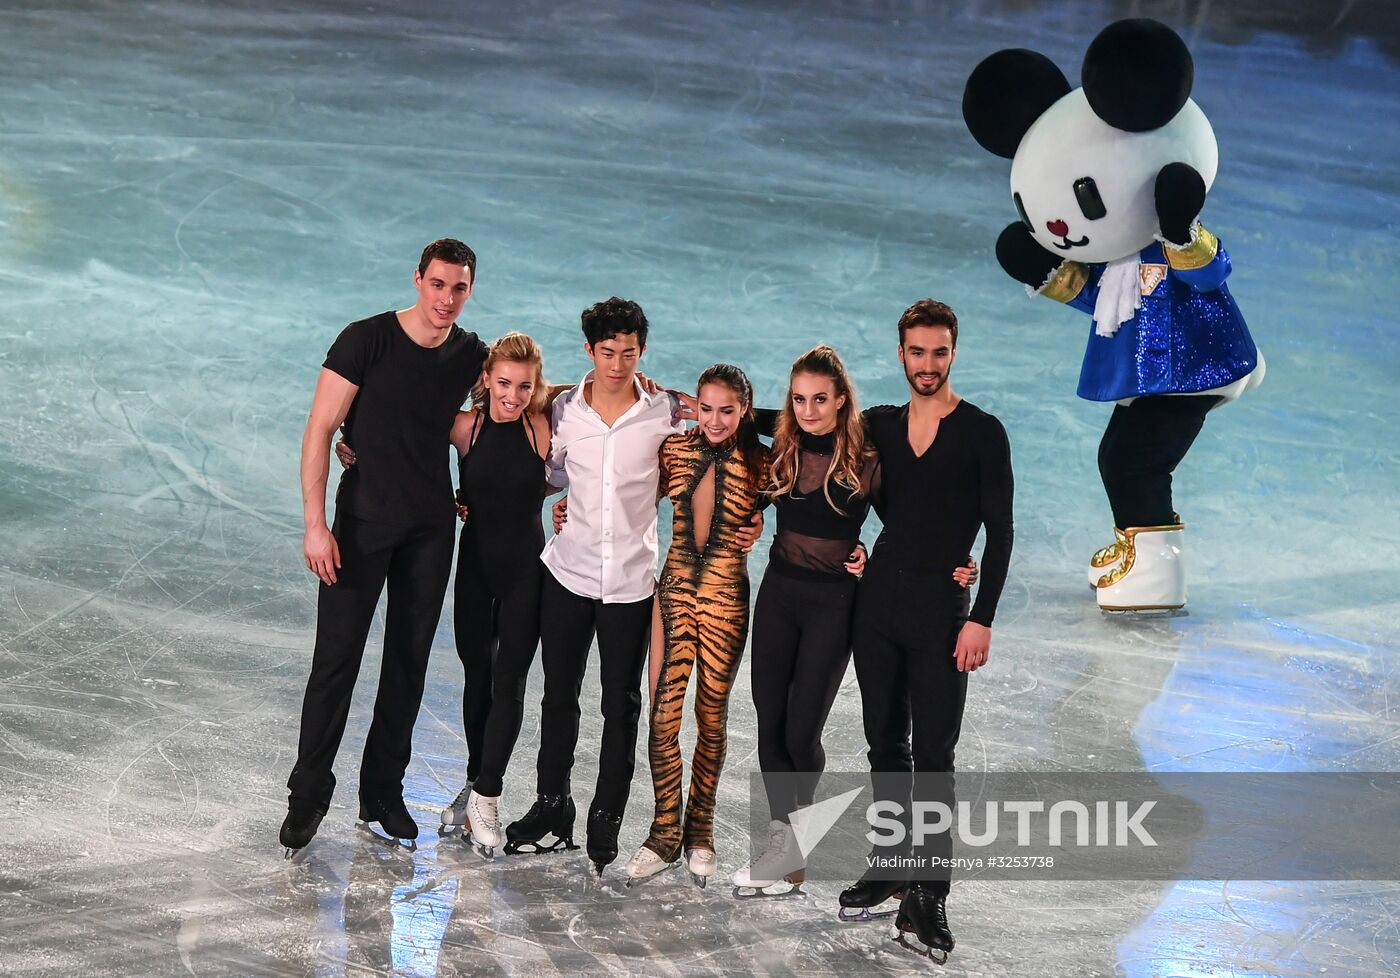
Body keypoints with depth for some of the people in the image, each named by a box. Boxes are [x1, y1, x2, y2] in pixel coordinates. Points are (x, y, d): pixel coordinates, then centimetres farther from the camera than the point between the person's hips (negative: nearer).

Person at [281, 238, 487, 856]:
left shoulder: (472, 357, 3)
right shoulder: (367, 340, -10)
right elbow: (320, 430, -11)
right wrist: (316, 523, -17)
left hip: (431, 527, 4)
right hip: (362, 521, -4)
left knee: (409, 662, 9)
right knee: (336, 659, -4)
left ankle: (383, 793, 21)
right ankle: (308, 796, 8)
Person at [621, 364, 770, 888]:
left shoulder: (761, 463, -5)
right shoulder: (675, 448, 3)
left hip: (726, 599, -2)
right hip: (674, 590, 2)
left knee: (712, 718, 8)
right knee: (663, 716, -3)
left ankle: (699, 833, 23)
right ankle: (664, 835, 9)